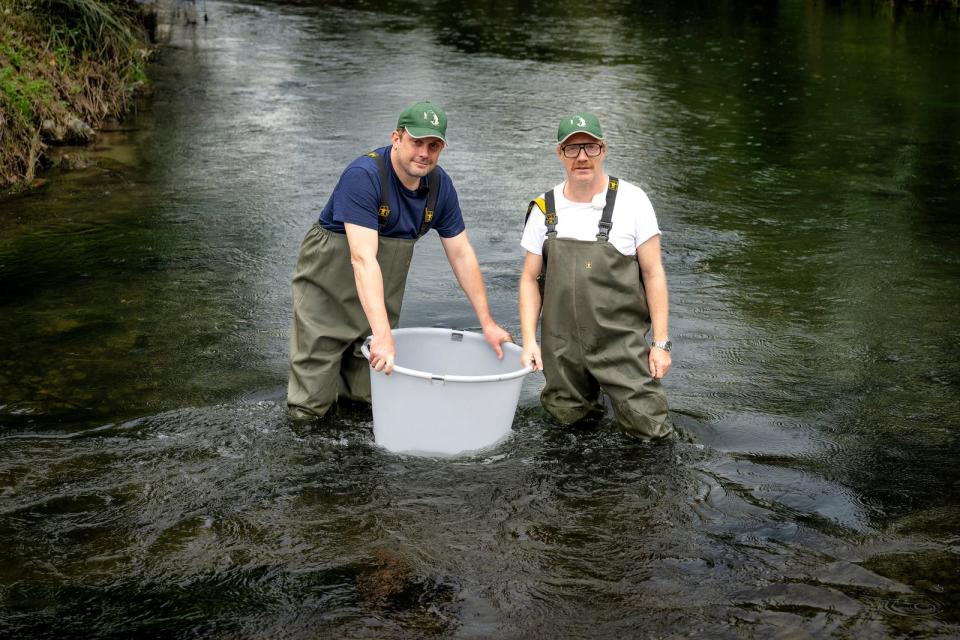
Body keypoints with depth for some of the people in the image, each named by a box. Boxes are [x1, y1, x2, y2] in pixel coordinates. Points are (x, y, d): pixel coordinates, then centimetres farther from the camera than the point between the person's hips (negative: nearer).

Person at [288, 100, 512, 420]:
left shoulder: (439, 184, -6)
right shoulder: (363, 175, -27)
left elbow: (461, 254, 2)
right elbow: (363, 258, -35)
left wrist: (487, 323, 0)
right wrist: (383, 334, -42)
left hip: (382, 292, 5)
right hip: (329, 283, -5)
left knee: (370, 395, 5)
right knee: (309, 407, -3)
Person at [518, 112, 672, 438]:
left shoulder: (631, 200, -5)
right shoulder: (544, 208, 2)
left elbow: (653, 273, -4)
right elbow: (530, 279, 8)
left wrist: (661, 343, -7)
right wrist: (529, 341, -3)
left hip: (621, 341, -2)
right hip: (562, 346, 3)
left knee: (648, 428, -6)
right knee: (565, 417, 9)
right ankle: (588, 393, 38)